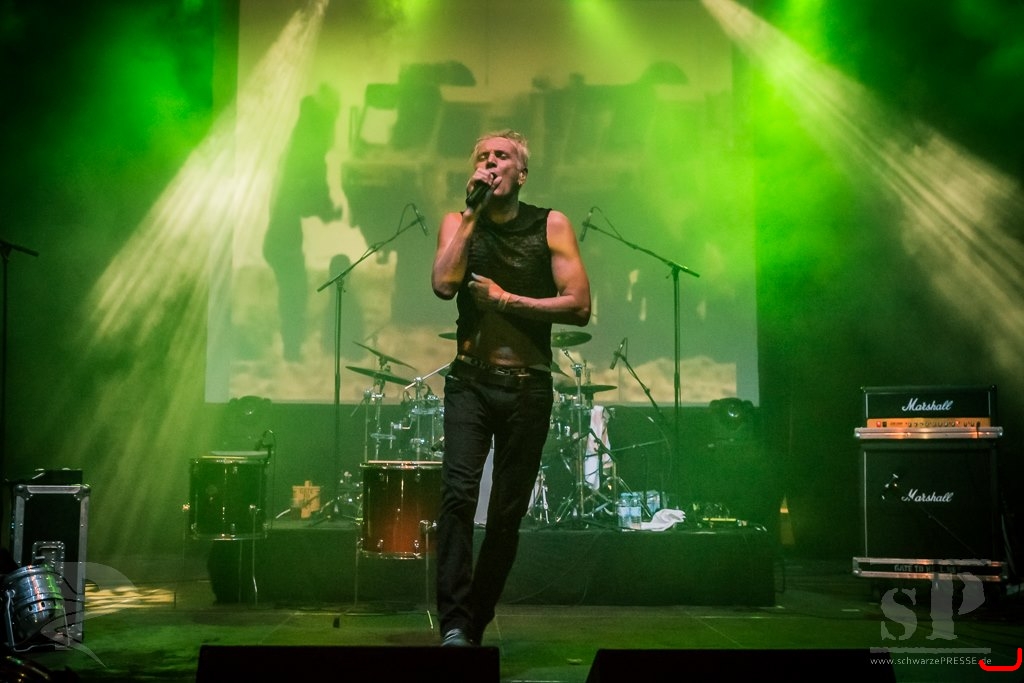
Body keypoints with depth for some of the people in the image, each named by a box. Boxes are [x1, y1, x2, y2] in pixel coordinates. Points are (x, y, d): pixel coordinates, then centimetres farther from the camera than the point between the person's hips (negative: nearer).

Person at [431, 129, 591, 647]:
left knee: (508, 513, 5)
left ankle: (476, 626, 19)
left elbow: (579, 306, -6)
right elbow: (444, 284, -12)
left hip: (528, 387, 0)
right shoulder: (458, 222, 7)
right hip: (470, 381, 0)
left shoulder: (550, 226, 3)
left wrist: (505, 299, -10)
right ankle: (453, 623, -18)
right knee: (458, 493, -19)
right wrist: (473, 212, -9)